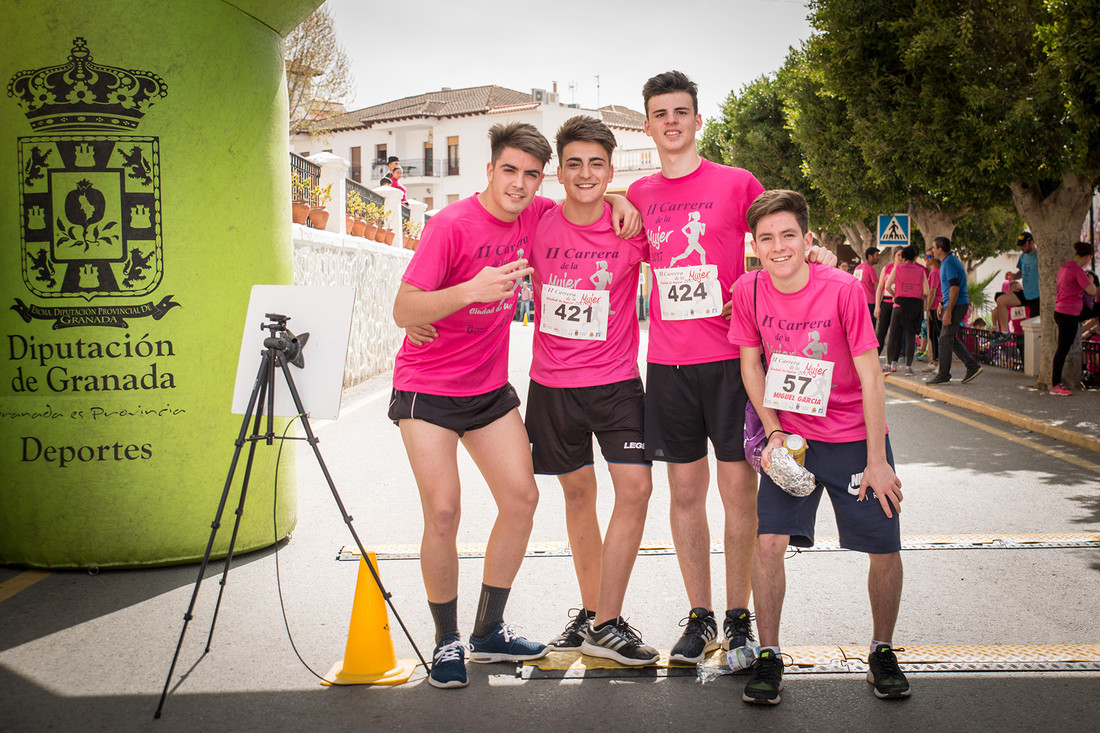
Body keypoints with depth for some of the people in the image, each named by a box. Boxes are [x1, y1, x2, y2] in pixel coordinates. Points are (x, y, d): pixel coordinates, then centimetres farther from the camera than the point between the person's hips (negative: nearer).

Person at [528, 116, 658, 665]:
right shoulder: (538, 226, -6)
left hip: (616, 380, -1)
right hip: (552, 382, 1)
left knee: (635, 488, -11)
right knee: (578, 491, 12)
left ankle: (605, 624, 0)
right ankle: (590, 608, 28)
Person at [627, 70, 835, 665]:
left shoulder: (736, 184, 2)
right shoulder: (638, 196, 10)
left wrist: (814, 251, -11)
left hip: (730, 358, -2)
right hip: (667, 363, 3)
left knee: (738, 487, 1)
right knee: (685, 490, 7)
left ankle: (739, 618, 14)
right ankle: (699, 619, 18)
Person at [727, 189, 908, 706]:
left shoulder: (842, 291, -16)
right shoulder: (749, 290, -8)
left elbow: (870, 378, -13)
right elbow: (751, 366, 3)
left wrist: (877, 460, -14)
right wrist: (774, 433, -7)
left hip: (855, 436, -1)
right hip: (790, 436, 2)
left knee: (885, 549, -1)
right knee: (769, 542, -12)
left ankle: (882, 652, 22)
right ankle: (768, 657, 3)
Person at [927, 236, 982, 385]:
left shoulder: (949, 263, -16)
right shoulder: (949, 261, 17)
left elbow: (954, 289, -22)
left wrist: (948, 312, -24)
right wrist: (942, 305, 24)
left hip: (956, 305, -10)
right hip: (954, 305, 10)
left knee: (946, 339, -5)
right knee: (951, 339, 14)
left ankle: (943, 375, 0)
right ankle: (972, 366, 12)